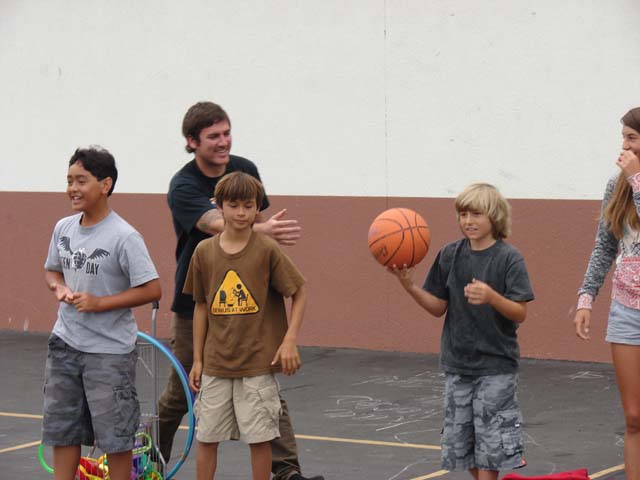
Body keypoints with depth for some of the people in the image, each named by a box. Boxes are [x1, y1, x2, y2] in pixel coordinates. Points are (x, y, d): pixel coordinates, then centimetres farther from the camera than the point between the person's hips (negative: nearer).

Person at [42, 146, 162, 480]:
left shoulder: (124, 237, -16)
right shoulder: (63, 228, 3)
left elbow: (151, 290, -17)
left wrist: (99, 303, -21)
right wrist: (59, 288, -5)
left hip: (110, 349, -6)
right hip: (66, 343, 6)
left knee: (115, 434, 3)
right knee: (61, 427, 11)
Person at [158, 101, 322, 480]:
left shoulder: (246, 170, 1)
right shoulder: (183, 187, -16)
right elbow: (219, 225, -34)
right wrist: (263, 230, -52)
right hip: (196, 303, -3)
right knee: (181, 393, 9)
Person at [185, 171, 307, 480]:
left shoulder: (267, 249, -8)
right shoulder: (204, 251, 1)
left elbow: (299, 292, -1)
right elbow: (201, 306, 9)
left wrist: (289, 341, -10)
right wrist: (197, 360, 9)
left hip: (258, 363, -3)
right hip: (215, 364, 3)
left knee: (260, 437, 2)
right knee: (206, 437, 6)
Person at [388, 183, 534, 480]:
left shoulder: (508, 258, -9)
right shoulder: (450, 255, 3)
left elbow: (520, 314, -13)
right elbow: (438, 307, 6)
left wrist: (491, 297, -31)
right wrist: (409, 286, -10)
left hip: (495, 365, -5)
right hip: (457, 363, 5)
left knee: (490, 442, -4)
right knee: (460, 440, 9)